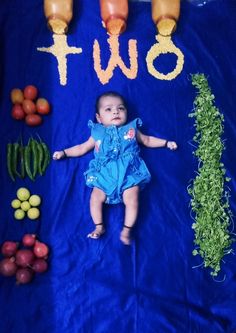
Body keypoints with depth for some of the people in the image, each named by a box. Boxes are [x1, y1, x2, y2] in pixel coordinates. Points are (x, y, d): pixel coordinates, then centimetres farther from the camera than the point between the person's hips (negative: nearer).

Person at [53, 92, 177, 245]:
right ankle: (99, 227, -5)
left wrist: (166, 143, 28)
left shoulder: (131, 129, 19)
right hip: (104, 175, 1)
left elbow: (147, 140, 31)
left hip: (129, 173, -1)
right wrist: (64, 153, 23)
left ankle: (127, 230, -11)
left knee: (132, 199, -21)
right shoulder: (98, 134, 19)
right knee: (96, 197, -19)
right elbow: (82, 148, 27)